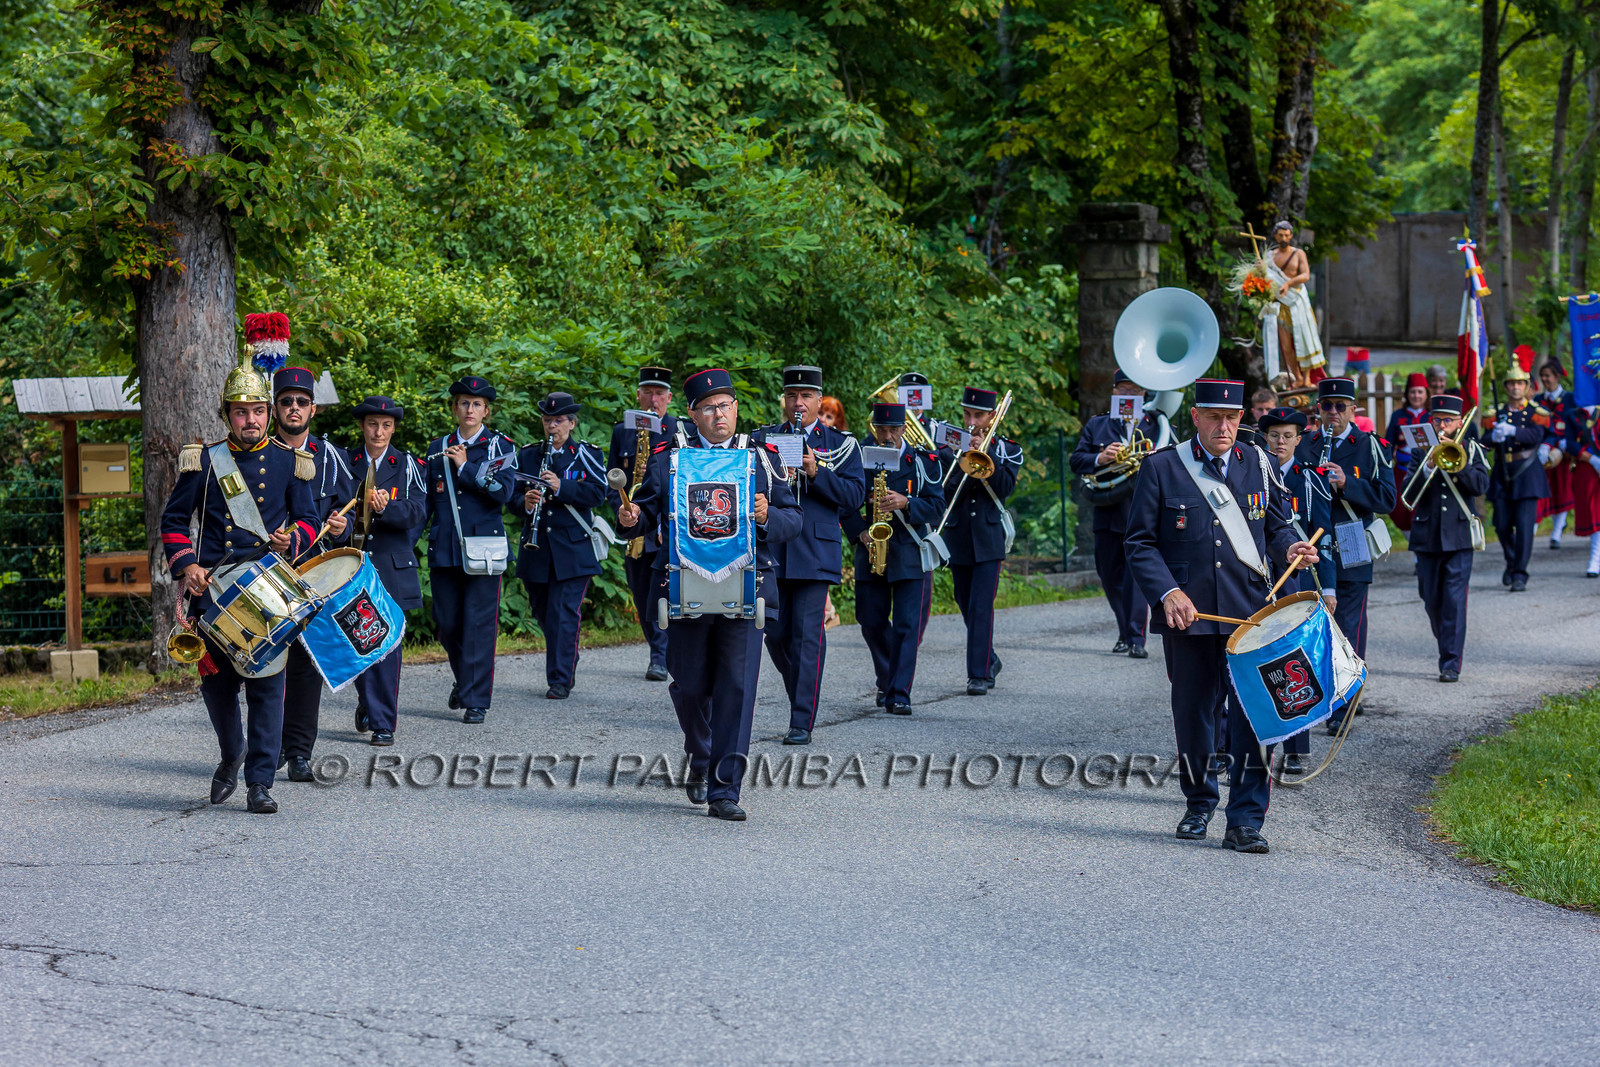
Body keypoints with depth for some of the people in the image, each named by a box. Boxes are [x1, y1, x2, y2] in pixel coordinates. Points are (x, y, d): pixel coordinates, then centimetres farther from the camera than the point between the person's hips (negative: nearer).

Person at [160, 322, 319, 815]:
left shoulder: (289, 463, 8)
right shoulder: (203, 461, 6)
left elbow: (308, 521, 13)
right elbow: (173, 521, 10)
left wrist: (291, 539, -10)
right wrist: (186, 566, -5)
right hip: (214, 588, 1)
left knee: (266, 682, -6)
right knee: (217, 682, 5)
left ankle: (260, 782, -1)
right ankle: (231, 756, 32)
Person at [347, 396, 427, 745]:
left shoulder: (406, 465, 4)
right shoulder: (345, 463, 7)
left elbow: (418, 511, -7)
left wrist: (387, 507, -24)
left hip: (392, 565, -1)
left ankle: (383, 724, -1)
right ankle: (367, 700, 28)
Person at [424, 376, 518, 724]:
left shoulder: (499, 447, 3)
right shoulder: (438, 448, 13)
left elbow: (504, 492, -11)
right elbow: (426, 499, 18)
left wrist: (466, 467, -12)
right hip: (444, 548, 3)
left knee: (479, 624, -6)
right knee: (447, 623, 5)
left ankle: (476, 700, -1)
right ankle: (464, 678, 30)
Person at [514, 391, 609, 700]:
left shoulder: (586, 455, 2)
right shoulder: (526, 456, 12)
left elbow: (598, 492, -9)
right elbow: (511, 496, 9)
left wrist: (561, 487, -20)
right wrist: (524, 504, -14)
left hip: (572, 550, -4)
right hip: (536, 549, 4)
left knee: (564, 614, -10)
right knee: (543, 614, 11)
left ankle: (560, 680, -8)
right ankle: (565, 665, 31)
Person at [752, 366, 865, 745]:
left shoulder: (841, 444, 8)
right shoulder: (762, 440, 12)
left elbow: (854, 495, -1)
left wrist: (817, 473, -14)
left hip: (816, 551, -2)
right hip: (771, 552, 2)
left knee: (808, 635, -7)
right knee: (776, 633, 5)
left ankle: (802, 723, -6)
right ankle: (803, 696, 28)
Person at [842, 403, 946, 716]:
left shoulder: (922, 462, 1)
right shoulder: (860, 460, 7)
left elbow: (937, 506, -3)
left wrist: (906, 503, -20)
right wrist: (860, 531, -9)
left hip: (910, 555, -2)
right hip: (871, 550, 2)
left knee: (907, 625, -9)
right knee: (872, 623, 6)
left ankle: (898, 694, -9)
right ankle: (886, 681, 30)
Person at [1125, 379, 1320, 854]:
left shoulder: (1257, 466, 10)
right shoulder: (1162, 467, 2)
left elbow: (1275, 526, 20)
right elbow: (1140, 543, 1)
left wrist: (1289, 548, -4)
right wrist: (1168, 591, -13)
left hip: (1250, 613, 1)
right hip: (1188, 614, -1)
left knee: (1253, 713, -9)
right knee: (1192, 713, 8)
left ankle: (1246, 820, -6)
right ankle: (1198, 803, 28)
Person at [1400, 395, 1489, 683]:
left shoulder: (1470, 450, 7)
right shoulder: (1421, 450, 9)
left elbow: (1481, 485, -8)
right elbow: (1408, 493, -3)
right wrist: (1428, 468, -17)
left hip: (1459, 537, -2)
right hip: (1427, 537, 2)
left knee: (1455, 599, -9)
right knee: (1431, 600, 7)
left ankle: (1451, 664, -9)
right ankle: (1447, 648, 29)